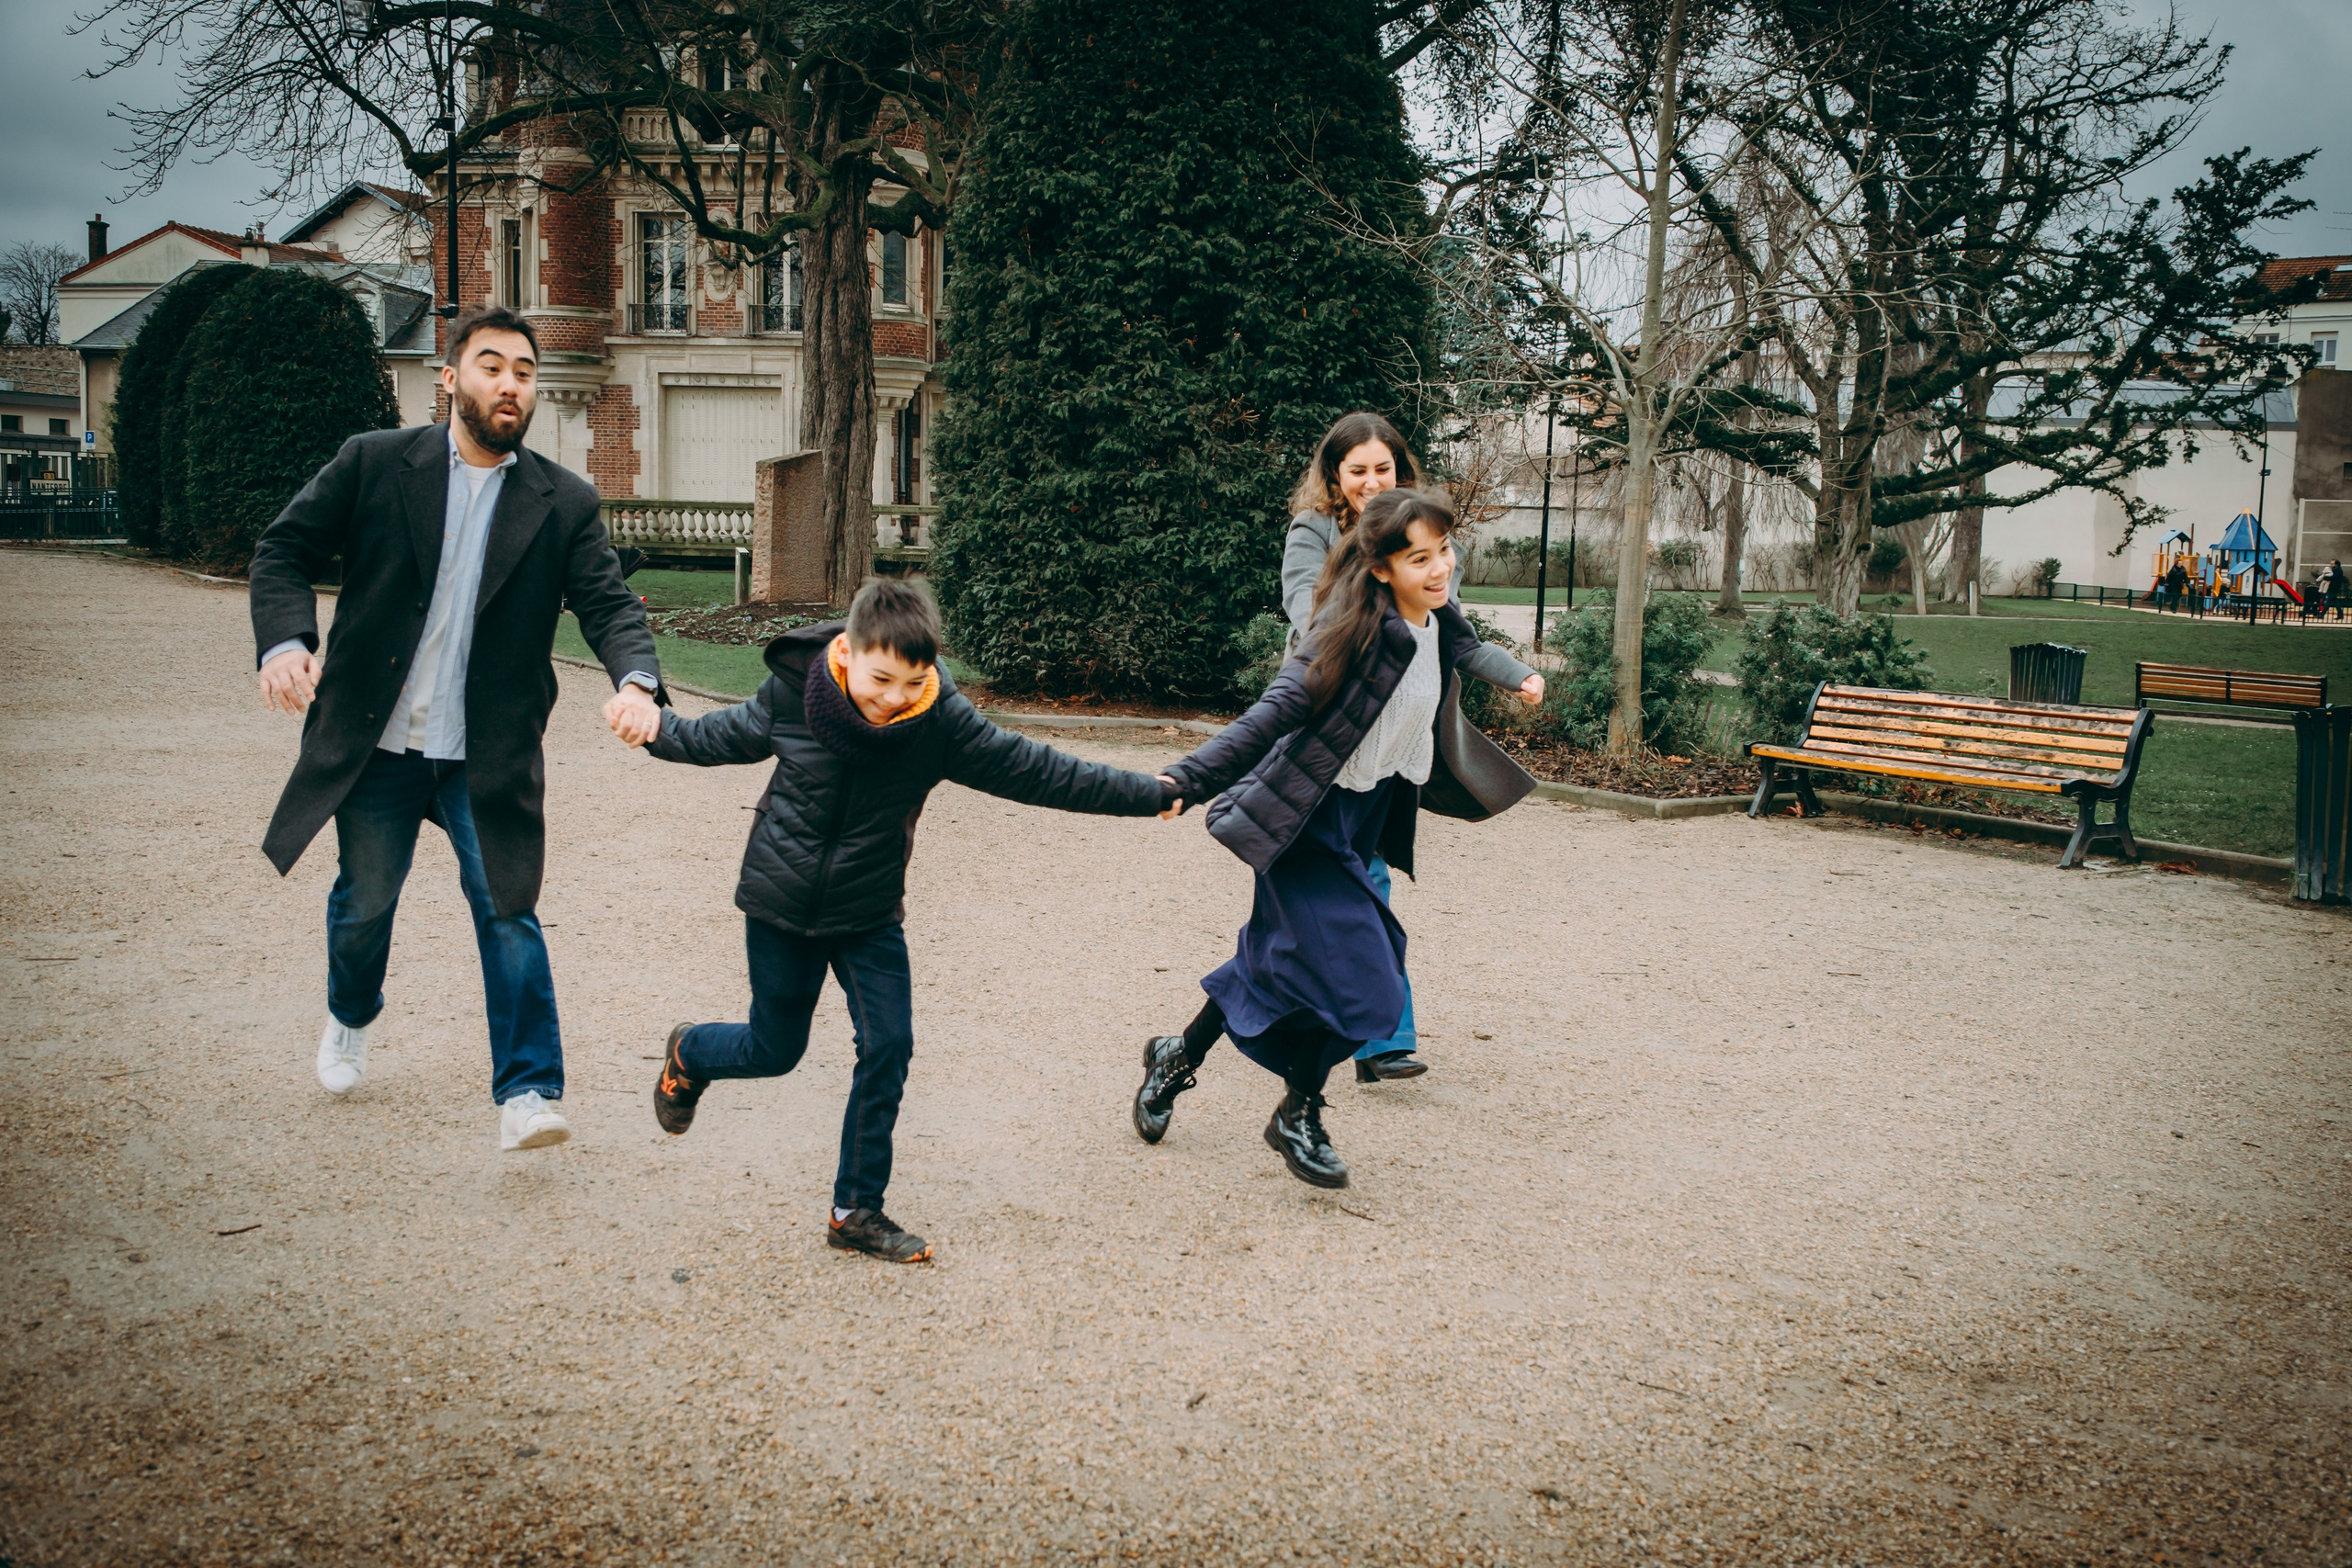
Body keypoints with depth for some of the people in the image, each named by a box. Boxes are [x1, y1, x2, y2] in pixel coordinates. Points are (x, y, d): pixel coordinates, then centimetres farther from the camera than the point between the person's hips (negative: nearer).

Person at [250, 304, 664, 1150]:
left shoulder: (564, 502, 0)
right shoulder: (373, 463, -1)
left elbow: (608, 603, -8)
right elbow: (285, 549, 1)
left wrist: (636, 680, -29)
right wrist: (285, 639, -18)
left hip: (488, 756, -1)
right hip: (374, 741, 1)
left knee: (508, 911, -6)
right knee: (365, 899, 17)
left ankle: (527, 1093, -1)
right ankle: (351, 1018, 48)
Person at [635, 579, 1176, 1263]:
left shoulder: (942, 720, -18)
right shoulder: (793, 691, -17)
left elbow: (1038, 771, -13)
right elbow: (724, 737, 3)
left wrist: (1149, 795, -12)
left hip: (870, 913, 1)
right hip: (780, 904, -1)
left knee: (888, 1047, -6)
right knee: (775, 1048, 10)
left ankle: (857, 1209, 10)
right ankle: (688, 1054, 45)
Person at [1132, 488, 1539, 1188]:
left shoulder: (1443, 629, 3)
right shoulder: (1355, 631, -22)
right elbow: (1276, 711, -24)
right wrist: (1190, 779, -29)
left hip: (1366, 816, 8)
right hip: (1309, 820, -8)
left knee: (1279, 956, 15)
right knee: (1356, 979, -10)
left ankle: (1178, 1057, 34)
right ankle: (1299, 1117, 11)